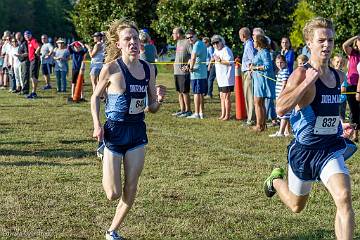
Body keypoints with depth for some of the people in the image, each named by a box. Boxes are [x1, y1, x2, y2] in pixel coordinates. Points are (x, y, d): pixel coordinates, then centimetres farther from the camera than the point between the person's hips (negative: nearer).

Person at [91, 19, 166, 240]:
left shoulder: (148, 68, 1)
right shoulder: (111, 68, -12)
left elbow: (152, 108, 9)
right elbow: (96, 97, 2)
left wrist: (159, 99, -13)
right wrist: (97, 125, -11)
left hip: (138, 132, 4)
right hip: (114, 132, -4)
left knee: (131, 190, 6)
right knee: (113, 194, -3)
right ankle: (107, 176, 32)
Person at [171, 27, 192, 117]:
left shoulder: (186, 42, -13)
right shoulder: (178, 42, 16)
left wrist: (188, 66, -18)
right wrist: (175, 63, 14)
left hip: (184, 72, -9)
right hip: (176, 72, 9)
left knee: (185, 92, -5)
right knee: (179, 92, 12)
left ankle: (188, 110, 2)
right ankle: (182, 110, 19)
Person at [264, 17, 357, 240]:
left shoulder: (338, 77, 4)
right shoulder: (301, 74, -17)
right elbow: (281, 108, -32)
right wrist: (307, 82, -34)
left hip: (332, 149, 4)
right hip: (304, 151, -3)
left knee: (344, 198, -22)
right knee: (296, 205, 20)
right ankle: (276, 179, 53)